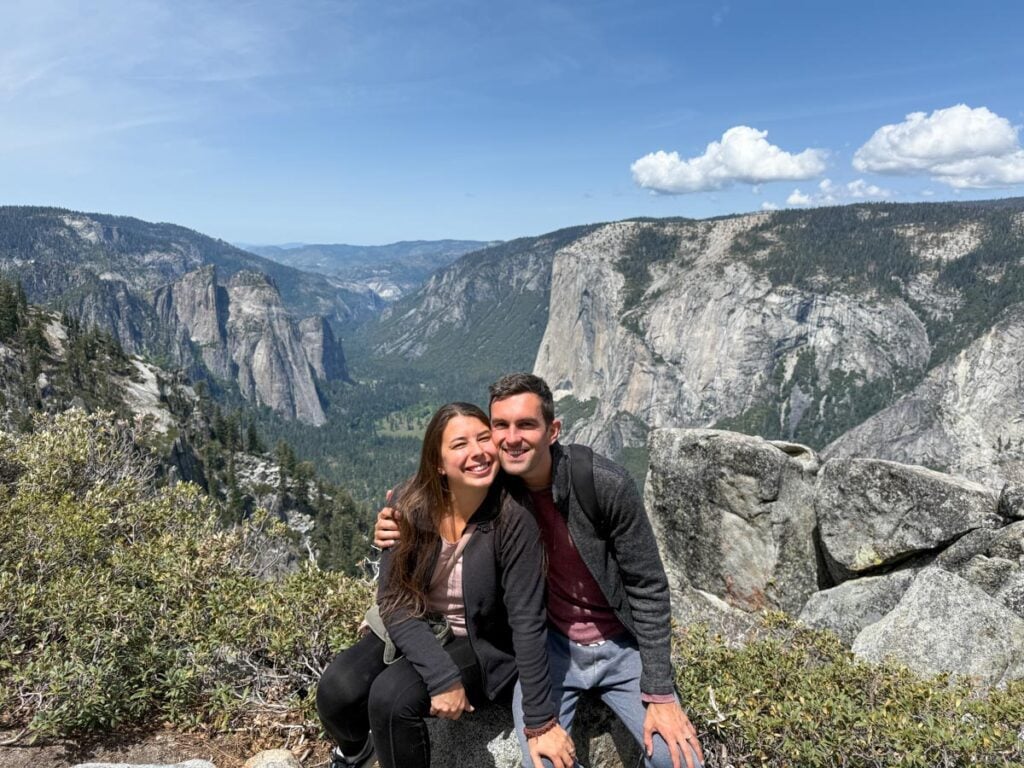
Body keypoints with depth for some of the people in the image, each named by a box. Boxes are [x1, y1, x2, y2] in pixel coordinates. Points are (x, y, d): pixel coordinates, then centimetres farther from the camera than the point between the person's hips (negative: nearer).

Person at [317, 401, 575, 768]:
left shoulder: (513, 521, -23)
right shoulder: (412, 508, -15)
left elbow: (526, 623, -20)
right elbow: (394, 601, -15)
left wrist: (542, 722, -18)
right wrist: (442, 676, -26)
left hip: (481, 643, -3)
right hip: (413, 632, 3)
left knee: (391, 695, -28)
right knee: (337, 689, -19)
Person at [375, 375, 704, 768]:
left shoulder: (607, 485, -23)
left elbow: (648, 588, -14)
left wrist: (659, 693, -15)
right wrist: (396, 533, -17)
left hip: (622, 645, -1)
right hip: (549, 645, 1)